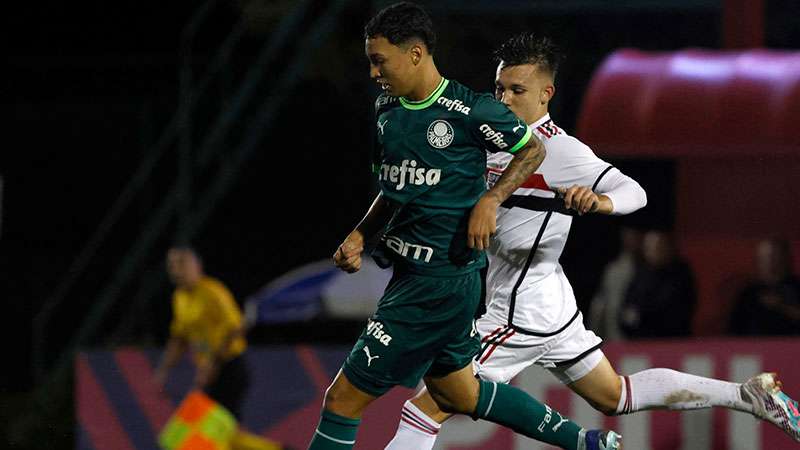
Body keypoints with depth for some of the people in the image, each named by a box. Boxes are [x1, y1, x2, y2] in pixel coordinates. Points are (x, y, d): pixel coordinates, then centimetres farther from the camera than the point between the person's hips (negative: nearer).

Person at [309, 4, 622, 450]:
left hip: (442, 282, -9)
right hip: (410, 274, 9)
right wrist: (360, 235, 4)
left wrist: (490, 200, -13)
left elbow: (533, 150, 0)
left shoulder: (469, 110, -15)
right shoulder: (387, 109, 7)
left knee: (344, 399, -8)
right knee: (459, 395, 23)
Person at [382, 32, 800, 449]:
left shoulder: (559, 151, -17)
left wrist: (599, 201, -45)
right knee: (613, 396, 21)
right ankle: (748, 395, 23)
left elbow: (634, 193, -24)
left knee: (426, 409, -10)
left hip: (521, 314, -10)